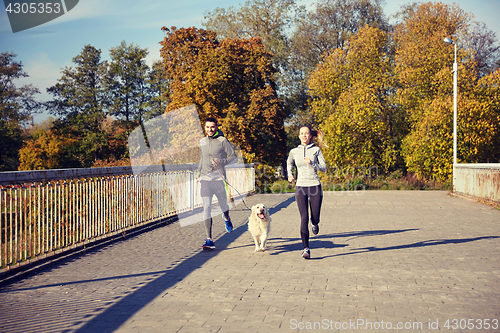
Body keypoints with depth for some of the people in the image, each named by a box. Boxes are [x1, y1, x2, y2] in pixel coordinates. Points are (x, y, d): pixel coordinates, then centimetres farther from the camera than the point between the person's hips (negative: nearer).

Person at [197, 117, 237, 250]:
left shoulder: (222, 141, -3)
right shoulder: (202, 142, 12)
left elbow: (234, 158, -2)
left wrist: (221, 162, -17)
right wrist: (199, 172, 23)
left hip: (218, 178, -2)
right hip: (205, 178, 3)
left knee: (223, 203, 15)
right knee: (206, 207, -8)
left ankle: (226, 218, 53)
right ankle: (209, 240, -9)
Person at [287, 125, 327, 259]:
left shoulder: (316, 150, 2)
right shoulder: (294, 151, 6)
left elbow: (324, 168, 0)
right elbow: (289, 163, 27)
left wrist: (312, 163, -16)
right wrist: (290, 174, 11)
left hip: (315, 187, 0)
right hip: (300, 187, 0)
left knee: (315, 218, 3)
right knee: (304, 218, -9)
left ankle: (314, 223, 43)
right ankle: (306, 248, -2)